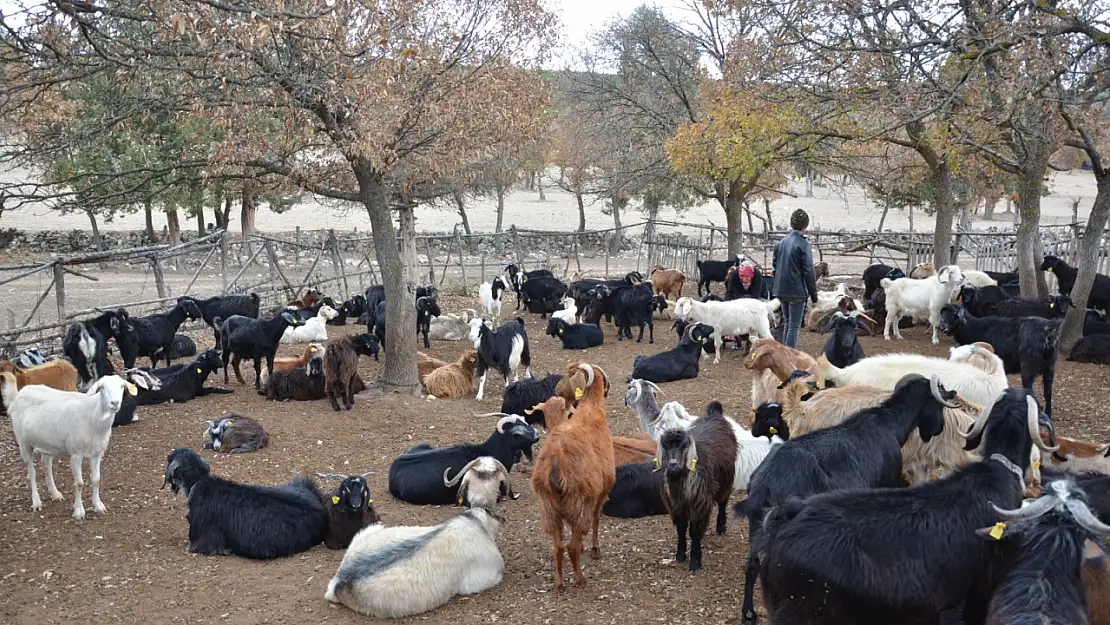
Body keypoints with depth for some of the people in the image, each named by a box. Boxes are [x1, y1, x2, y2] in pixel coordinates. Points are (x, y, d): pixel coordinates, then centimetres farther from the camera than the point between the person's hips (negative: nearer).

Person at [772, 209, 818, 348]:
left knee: (787, 323, 19)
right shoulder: (803, 245, -14)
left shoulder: (781, 243, 7)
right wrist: (813, 293, -6)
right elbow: (808, 271, -14)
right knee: (794, 326, -2)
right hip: (797, 291, -7)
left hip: (781, 291, 7)